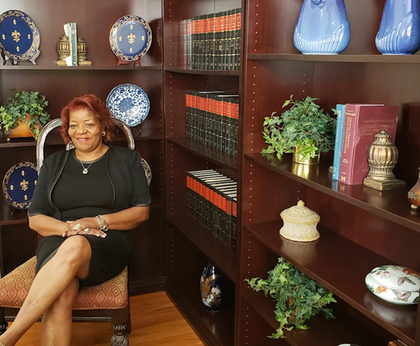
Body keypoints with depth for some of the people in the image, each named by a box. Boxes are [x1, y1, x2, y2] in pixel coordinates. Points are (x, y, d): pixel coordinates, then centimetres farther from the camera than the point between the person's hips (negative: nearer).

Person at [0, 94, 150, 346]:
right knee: (60, 296, -35)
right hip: (58, 242, 2)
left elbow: (142, 211, 5)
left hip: (107, 245, -2)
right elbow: (35, 219, 13)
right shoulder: (53, 164, 18)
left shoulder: (127, 159, 12)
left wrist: (98, 221, -12)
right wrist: (67, 228, -10)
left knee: (75, 247, -40)